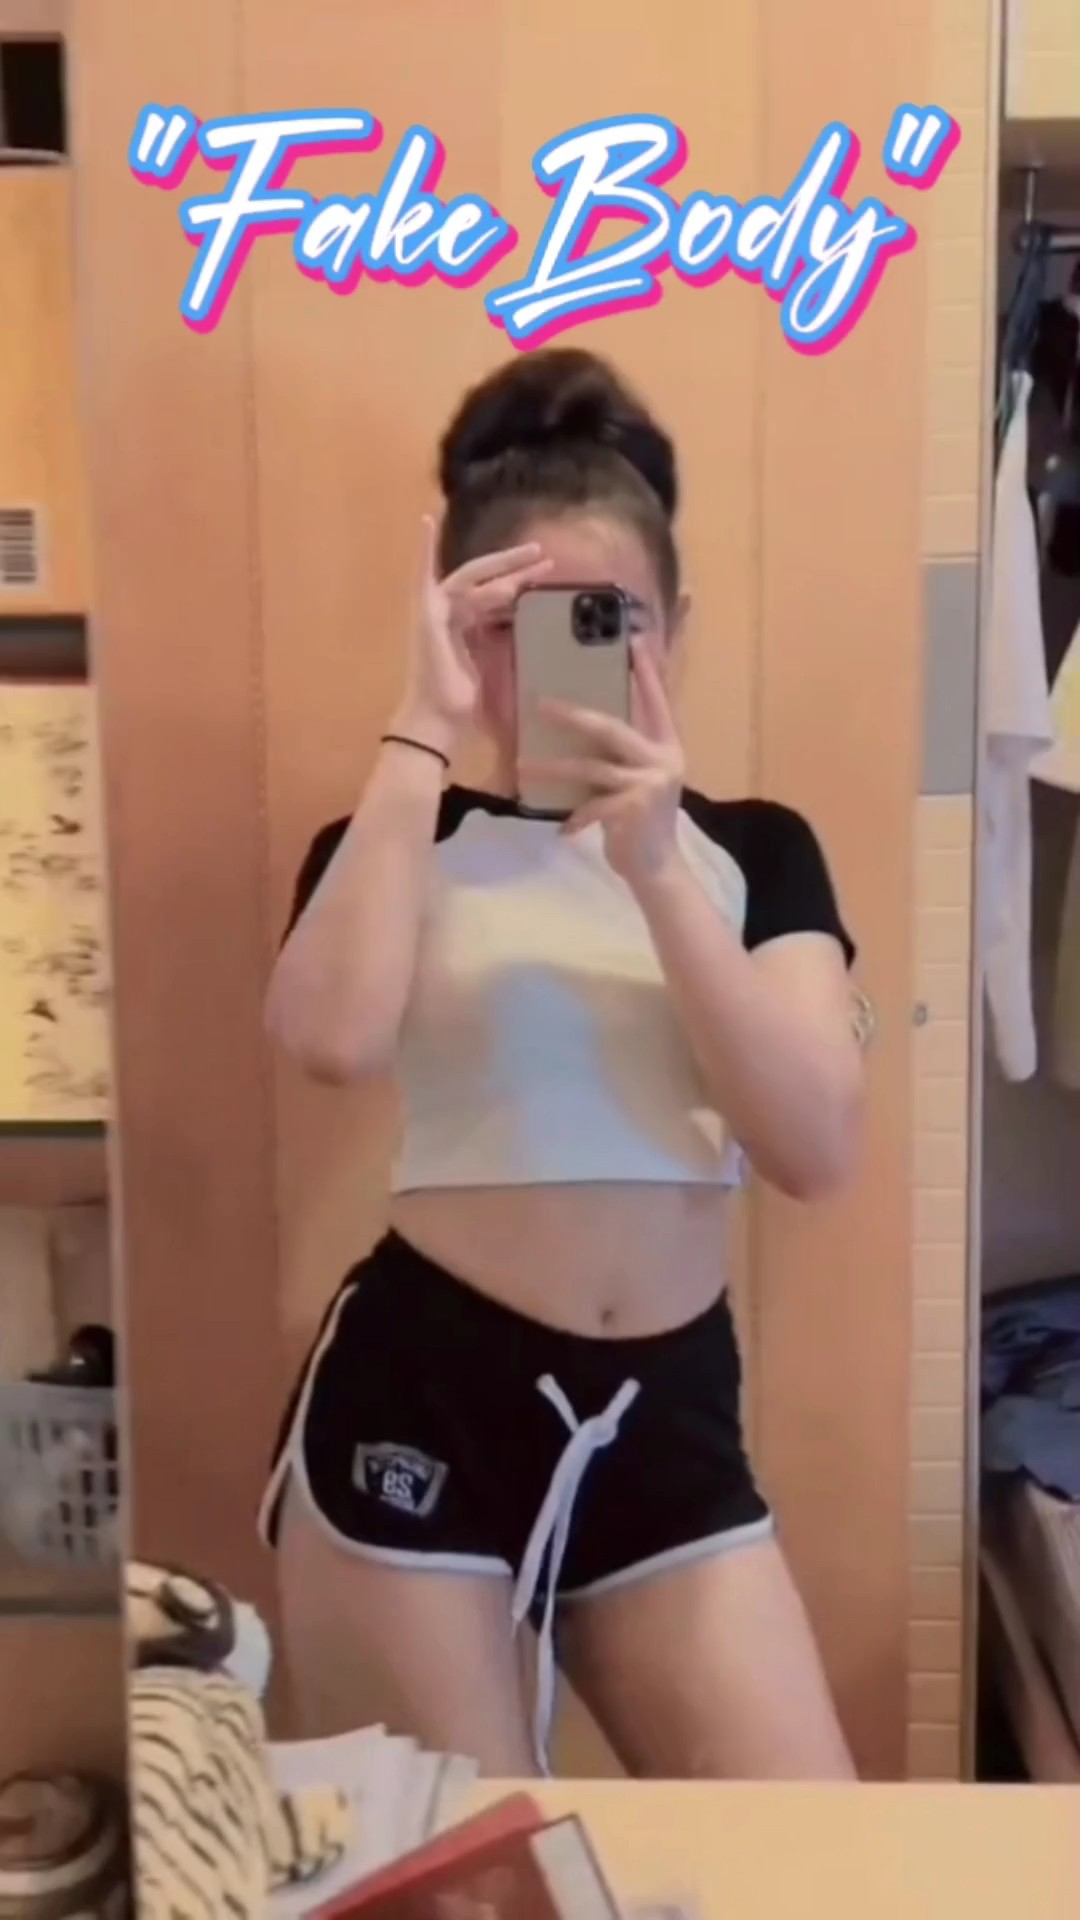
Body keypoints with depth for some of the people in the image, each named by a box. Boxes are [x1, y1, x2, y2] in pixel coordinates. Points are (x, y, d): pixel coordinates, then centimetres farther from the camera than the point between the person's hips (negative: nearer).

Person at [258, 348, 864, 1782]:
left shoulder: (754, 849, 6)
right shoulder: (400, 845, 1)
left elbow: (817, 1151, -9)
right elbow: (335, 1041, -22)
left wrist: (656, 867, -17)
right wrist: (422, 732, -17)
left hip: (668, 1412, 2)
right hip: (418, 1399, -2)